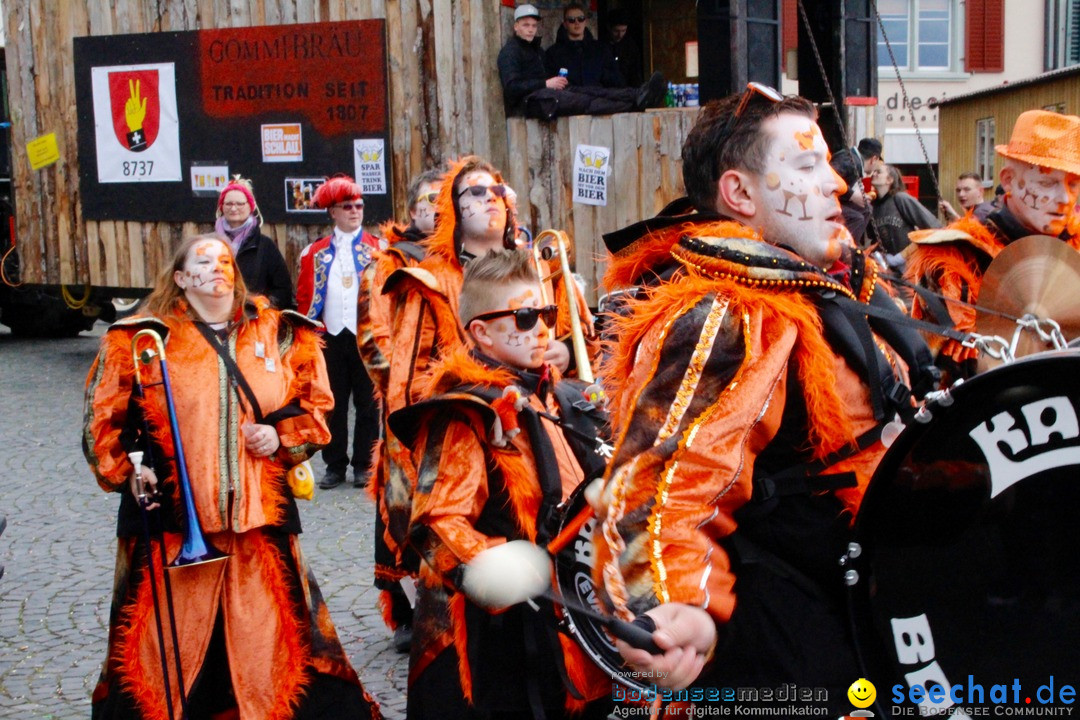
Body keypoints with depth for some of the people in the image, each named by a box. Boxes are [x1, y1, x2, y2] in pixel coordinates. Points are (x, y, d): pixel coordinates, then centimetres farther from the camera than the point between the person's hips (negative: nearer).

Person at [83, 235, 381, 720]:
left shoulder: (277, 333, 8)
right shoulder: (145, 339, 3)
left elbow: (315, 405, 14)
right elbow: (105, 418, 7)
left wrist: (283, 437, -3)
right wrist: (126, 470, -5)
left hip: (261, 513, 2)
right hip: (173, 515, -1)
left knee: (268, 638, 8)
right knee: (167, 635, 4)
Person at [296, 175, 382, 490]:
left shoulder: (378, 249, 4)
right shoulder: (316, 252, 9)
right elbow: (304, 296, 8)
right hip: (330, 336, 2)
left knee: (367, 402, 4)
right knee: (333, 403, 7)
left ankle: (364, 466, 14)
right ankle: (335, 465, 16)